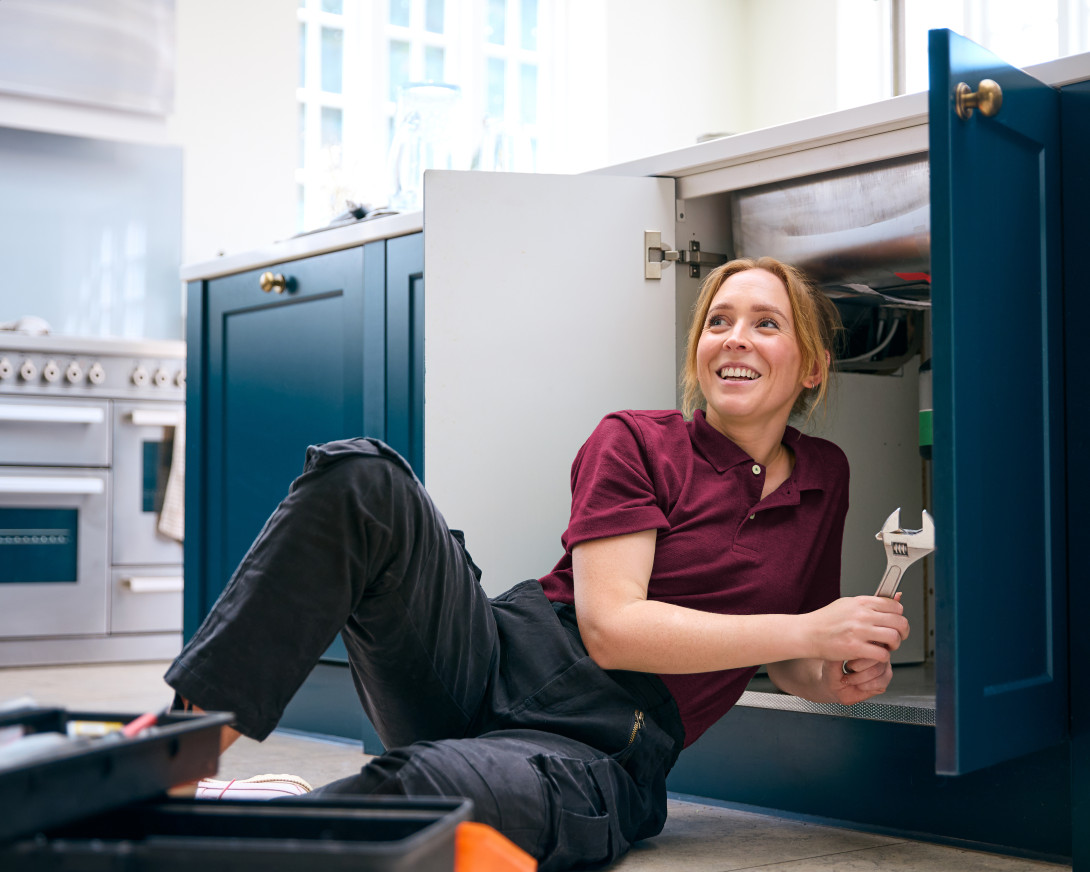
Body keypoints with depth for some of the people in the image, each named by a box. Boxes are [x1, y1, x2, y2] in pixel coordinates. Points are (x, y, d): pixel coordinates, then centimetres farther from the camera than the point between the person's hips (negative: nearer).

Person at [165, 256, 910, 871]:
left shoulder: (825, 480, 15)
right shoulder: (636, 443, 4)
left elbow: (790, 665, 26)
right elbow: (611, 627, -9)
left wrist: (844, 676, 2)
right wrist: (808, 631, -12)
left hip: (594, 757, 0)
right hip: (494, 669, 1)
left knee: (428, 791, -40)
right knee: (358, 478, -26)